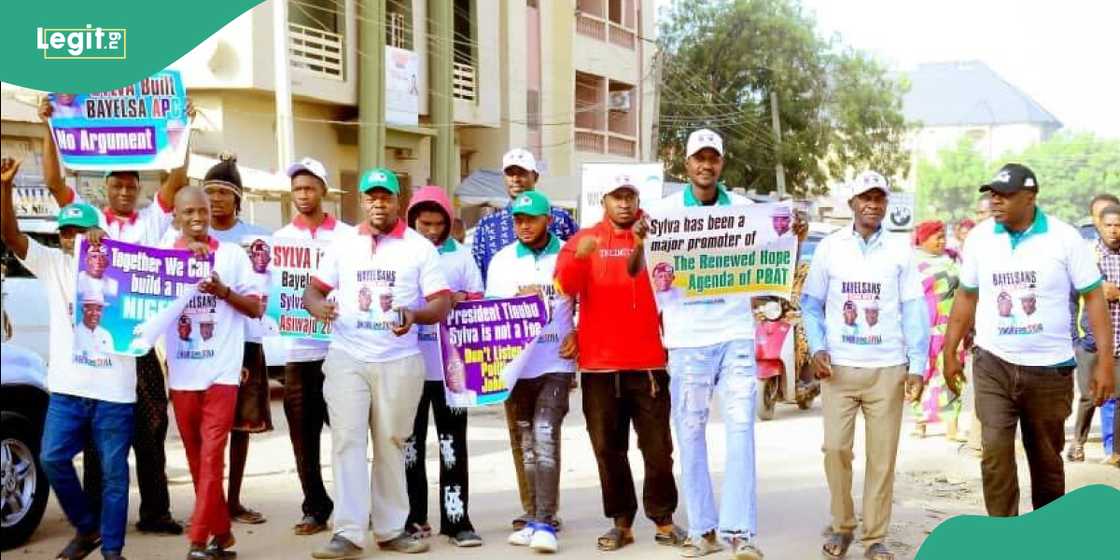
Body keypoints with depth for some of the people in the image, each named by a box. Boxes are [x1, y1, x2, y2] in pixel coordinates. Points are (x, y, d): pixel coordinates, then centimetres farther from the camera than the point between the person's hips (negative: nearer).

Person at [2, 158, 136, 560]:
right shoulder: (52, 264, 7)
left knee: (113, 470, 3)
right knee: (53, 458, -4)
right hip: (68, 387, 2)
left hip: (114, 390, -2)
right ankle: (86, 528, 18)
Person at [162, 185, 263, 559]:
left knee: (212, 454, -8)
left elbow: (256, 308, 3)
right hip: (182, 372, 3)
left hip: (221, 370, -3)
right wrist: (185, 252, -16)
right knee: (197, 458, 8)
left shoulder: (232, 254, 3)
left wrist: (223, 291, -14)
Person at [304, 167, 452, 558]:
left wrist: (415, 315, -24)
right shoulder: (342, 245, 10)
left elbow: (442, 303, -3)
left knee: (391, 444, 8)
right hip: (347, 357, 1)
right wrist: (319, 306, -14)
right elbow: (314, 289, 10)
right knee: (347, 441, -6)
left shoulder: (420, 247, 2)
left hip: (399, 361, -1)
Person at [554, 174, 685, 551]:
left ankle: (663, 519, 13)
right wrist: (579, 258, -28)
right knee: (608, 448, 5)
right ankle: (621, 522, 14)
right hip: (599, 363, 0)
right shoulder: (583, 239, 6)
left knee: (657, 446, 3)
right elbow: (565, 286, -9)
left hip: (648, 360, 0)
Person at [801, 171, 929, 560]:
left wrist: (917, 366, -4)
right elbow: (811, 304, 7)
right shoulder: (829, 247, 4)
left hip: (888, 369, 0)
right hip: (838, 367, 0)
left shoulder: (900, 252, 4)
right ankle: (842, 526, 16)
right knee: (835, 447, -4)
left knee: (882, 455, 2)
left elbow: (914, 311, 3)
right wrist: (817, 348, -8)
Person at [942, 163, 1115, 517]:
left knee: (1046, 457, 12)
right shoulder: (979, 237, 1)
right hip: (993, 365, 1)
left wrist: (1105, 361, -10)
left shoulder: (1064, 238, -7)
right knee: (995, 451, -10)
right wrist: (950, 352, 9)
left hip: (1050, 368, -1)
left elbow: (1093, 297, -4)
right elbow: (967, 297, 11)